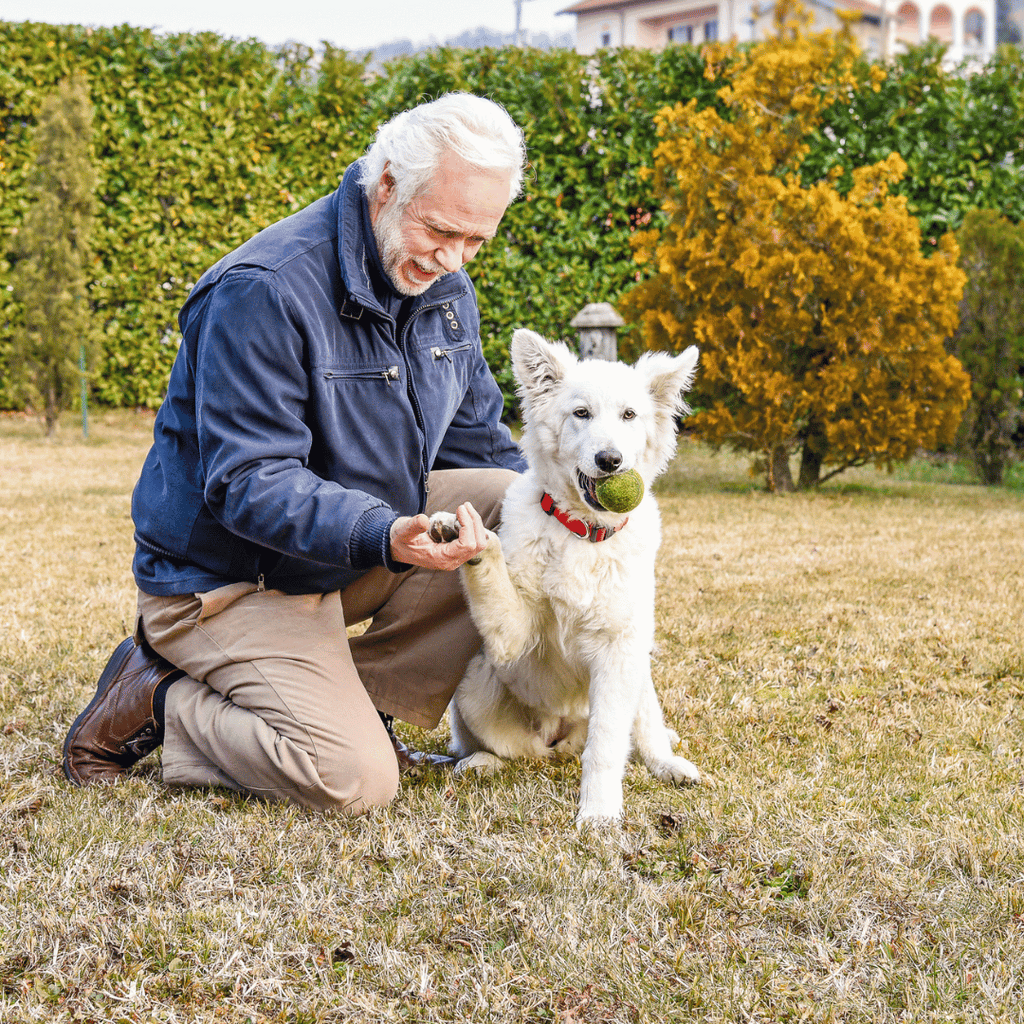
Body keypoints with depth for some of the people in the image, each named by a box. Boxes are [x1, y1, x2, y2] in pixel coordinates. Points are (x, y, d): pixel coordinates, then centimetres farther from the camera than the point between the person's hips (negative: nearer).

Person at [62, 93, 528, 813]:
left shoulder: (445, 287, 2)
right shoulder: (263, 292, -25)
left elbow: (474, 437, 12)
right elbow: (247, 484, -29)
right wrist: (382, 536, -44)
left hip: (359, 547, 8)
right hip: (231, 579, -8)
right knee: (354, 781, -23)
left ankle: (363, 702, -2)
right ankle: (159, 705, 1)